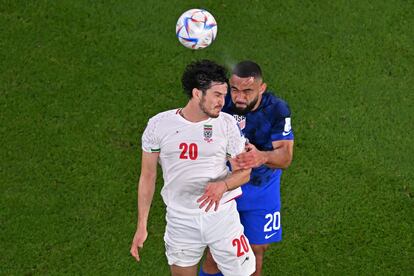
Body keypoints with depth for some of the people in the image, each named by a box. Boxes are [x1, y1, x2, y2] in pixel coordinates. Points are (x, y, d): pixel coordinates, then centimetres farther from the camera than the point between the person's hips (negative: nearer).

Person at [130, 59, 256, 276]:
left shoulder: (227, 124, -6)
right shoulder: (159, 125, -7)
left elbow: (244, 171, 0)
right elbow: (148, 176, 1)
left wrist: (223, 185, -23)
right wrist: (141, 226, 1)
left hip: (222, 215, 0)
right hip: (180, 220, 0)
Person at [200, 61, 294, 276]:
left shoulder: (277, 110, -22)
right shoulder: (222, 103, -23)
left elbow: (285, 156, -26)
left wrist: (262, 157, -48)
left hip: (261, 188, 1)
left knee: (257, 248, 13)